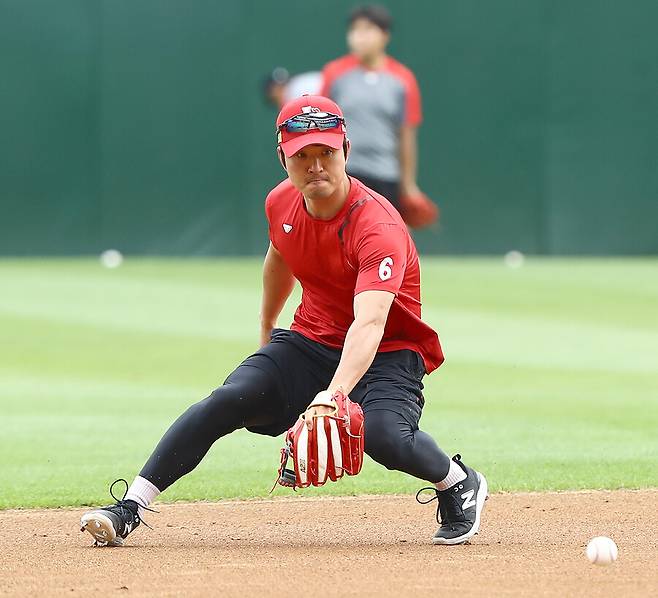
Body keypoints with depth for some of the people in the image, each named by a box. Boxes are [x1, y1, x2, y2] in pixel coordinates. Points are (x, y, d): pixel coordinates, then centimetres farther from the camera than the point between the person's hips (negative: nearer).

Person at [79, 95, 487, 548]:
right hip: (311, 341, 5)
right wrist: (266, 336, 30)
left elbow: (369, 323, -42)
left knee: (383, 433, -33)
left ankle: (460, 484, 0)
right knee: (228, 401, -18)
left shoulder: (377, 226, -28)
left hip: (386, 353, -5)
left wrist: (336, 392, -58)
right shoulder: (282, 204, -6)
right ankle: (130, 509, -17)